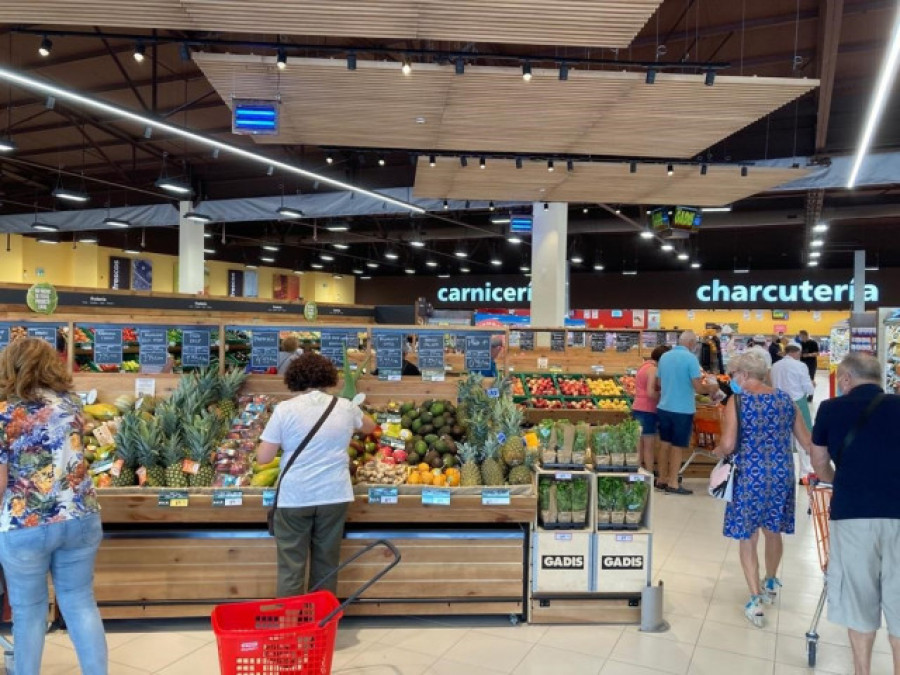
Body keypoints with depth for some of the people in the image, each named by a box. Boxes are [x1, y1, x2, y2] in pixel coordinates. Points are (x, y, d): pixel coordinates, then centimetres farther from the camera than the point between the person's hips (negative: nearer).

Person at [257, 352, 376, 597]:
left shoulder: (285, 409, -6)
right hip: (334, 495, 3)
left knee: (291, 566, 7)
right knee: (326, 564, 14)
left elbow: (263, 457, -5)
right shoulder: (345, 407, 3)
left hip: (294, 497, -2)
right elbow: (369, 427, 25)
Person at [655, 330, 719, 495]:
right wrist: (710, 388, 4)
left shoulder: (664, 356, 5)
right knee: (677, 447, 3)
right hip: (682, 410, -6)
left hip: (664, 407, 6)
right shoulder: (690, 358, -14)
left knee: (665, 444, 15)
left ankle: (662, 480, 23)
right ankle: (673, 484, 9)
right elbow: (698, 388, -16)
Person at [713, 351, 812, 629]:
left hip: (750, 476, -5)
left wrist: (717, 451, 4)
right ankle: (771, 584, 44)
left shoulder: (737, 401, -10)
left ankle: (756, 600, 8)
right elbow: (807, 443, 6)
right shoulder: (785, 400, 4)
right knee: (773, 532, 23)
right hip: (782, 475, 5)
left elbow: (728, 445, -16)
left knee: (747, 538, 9)